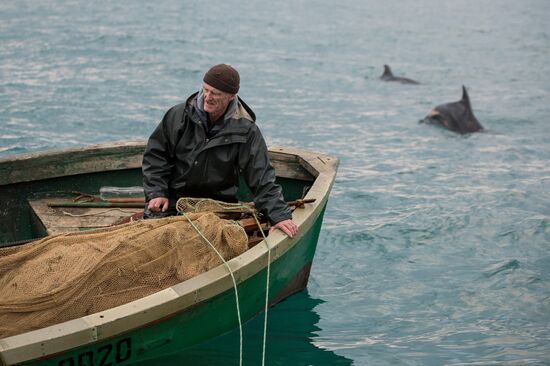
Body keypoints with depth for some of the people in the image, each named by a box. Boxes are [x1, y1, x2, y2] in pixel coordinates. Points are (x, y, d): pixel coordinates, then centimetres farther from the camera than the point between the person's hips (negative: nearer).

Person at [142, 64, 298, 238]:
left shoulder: (246, 130, -6)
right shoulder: (179, 115, -3)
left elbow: (262, 178, -6)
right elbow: (156, 154, 6)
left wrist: (279, 215, -16)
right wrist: (156, 193, -4)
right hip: (173, 198, 1)